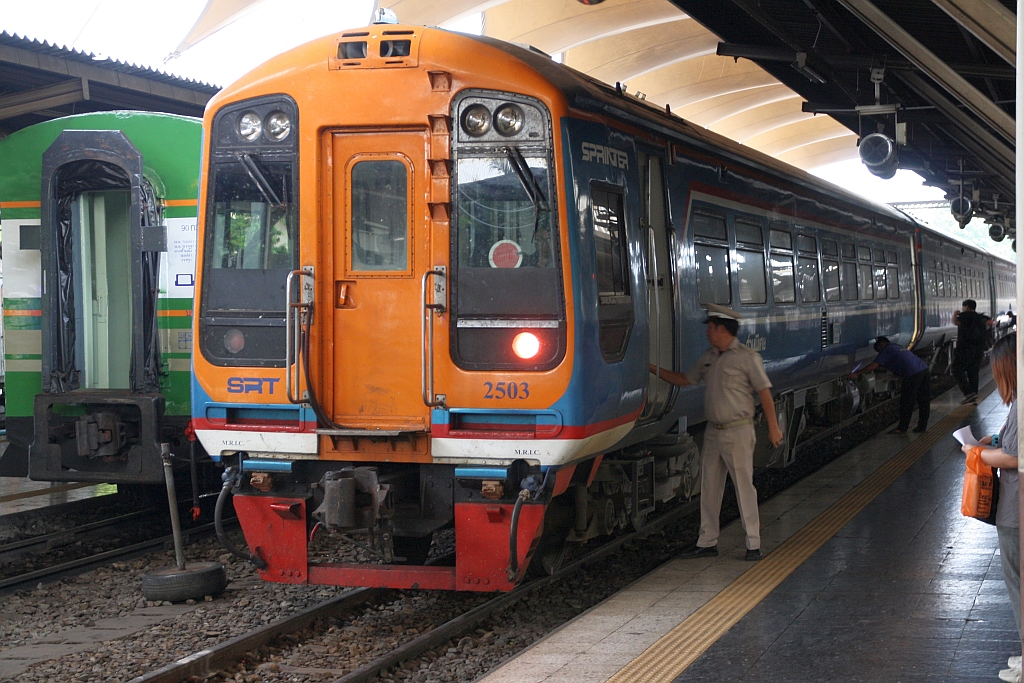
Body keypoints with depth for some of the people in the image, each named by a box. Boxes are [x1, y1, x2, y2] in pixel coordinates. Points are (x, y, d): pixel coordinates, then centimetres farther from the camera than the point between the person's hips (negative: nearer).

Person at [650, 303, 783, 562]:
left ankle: (754, 544, 2)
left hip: (738, 431, -7)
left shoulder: (747, 357, -7)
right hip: (713, 431, 7)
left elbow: (764, 392, -7)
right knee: (709, 487, 9)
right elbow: (684, 380, 23)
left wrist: (773, 427, -10)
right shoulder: (708, 358, 13)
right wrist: (653, 369, 18)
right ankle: (707, 542, 17)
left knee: (744, 486, -5)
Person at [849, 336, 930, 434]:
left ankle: (902, 428, 7)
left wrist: (857, 374, 1)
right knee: (924, 402, 13)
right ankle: (922, 426, 21)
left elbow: (873, 366, -2)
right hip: (925, 370, 9)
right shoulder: (898, 348, 30)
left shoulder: (886, 351, 4)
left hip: (913, 375, -9)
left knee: (906, 403, 1)